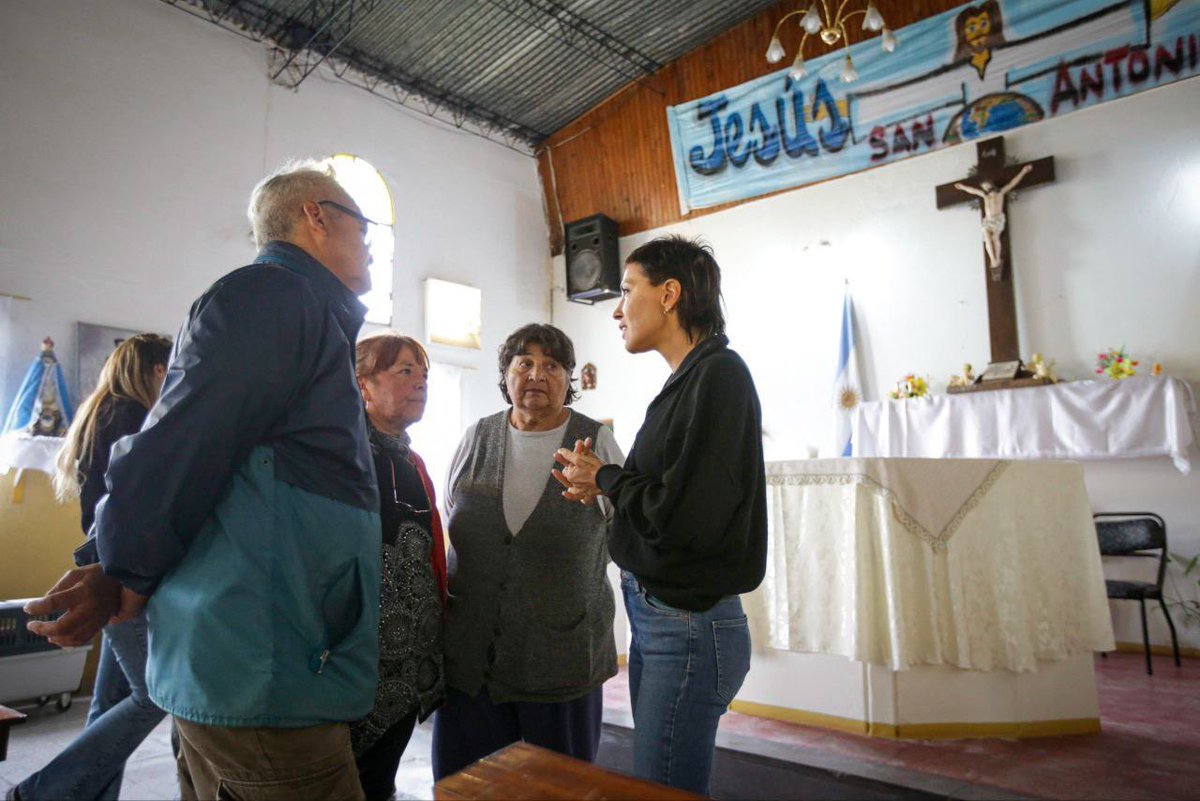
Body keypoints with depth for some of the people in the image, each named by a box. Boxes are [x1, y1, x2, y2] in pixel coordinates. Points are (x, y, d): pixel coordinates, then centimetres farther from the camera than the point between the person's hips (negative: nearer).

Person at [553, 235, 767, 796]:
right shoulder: (684, 381, 11)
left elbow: (688, 516, -23)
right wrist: (601, 489, 3)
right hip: (653, 616, 9)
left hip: (689, 627, -9)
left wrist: (606, 478, -9)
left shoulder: (718, 374, -15)